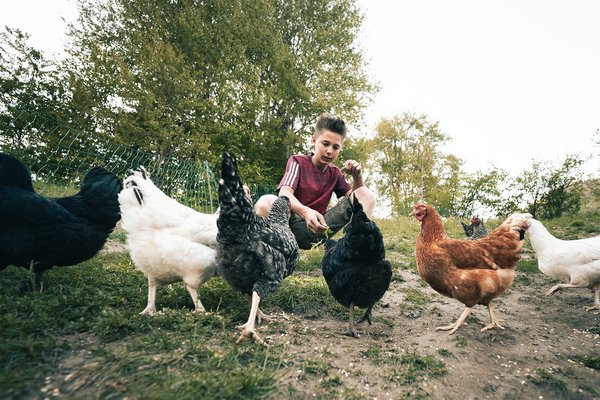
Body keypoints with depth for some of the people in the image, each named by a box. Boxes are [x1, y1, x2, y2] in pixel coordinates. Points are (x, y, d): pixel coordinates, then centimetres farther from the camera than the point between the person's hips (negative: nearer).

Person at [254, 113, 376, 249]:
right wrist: (305, 211, -39)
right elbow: (285, 193, -17)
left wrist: (357, 176, -8)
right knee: (265, 202, -37)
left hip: (318, 226, 4)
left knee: (367, 194, -6)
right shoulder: (298, 161, 0)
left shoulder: (335, 173, 15)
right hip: (295, 222, -4)